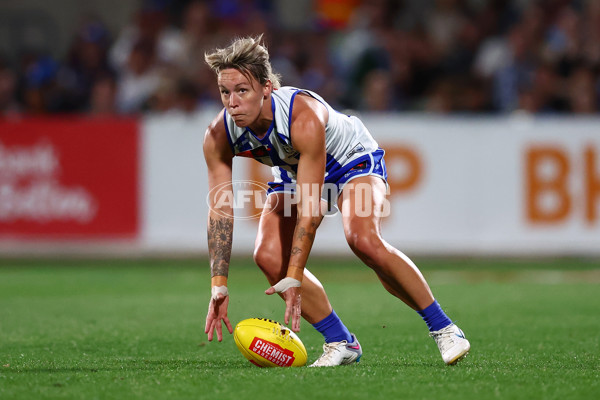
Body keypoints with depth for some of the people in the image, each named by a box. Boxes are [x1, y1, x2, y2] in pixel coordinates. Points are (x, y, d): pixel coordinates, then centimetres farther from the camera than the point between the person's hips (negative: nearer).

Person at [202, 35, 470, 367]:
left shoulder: (304, 118, -41)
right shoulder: (218, 136, -25)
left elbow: (310, 209, -38)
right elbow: (221, 209, -20)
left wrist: (294, 280, -40)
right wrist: (219, 286, -26)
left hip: (353, 160, -6)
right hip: (294, 174, 6)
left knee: (363, 240, -32)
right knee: (268, 256, -17)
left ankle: (443, 329, -17)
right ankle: (341, 343, -2)